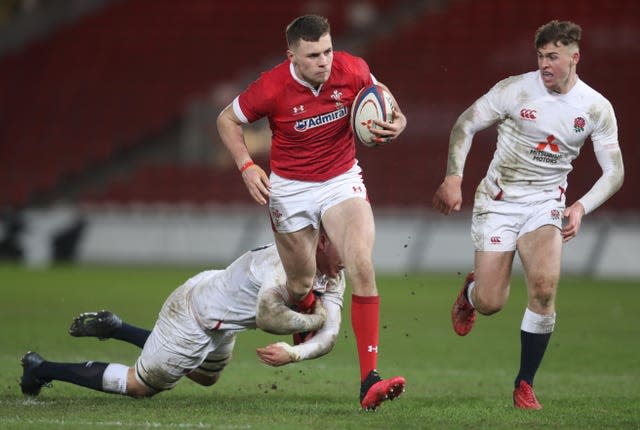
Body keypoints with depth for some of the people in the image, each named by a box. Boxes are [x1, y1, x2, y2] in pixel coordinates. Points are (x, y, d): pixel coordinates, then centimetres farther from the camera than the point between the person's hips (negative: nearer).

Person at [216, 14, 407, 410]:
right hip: (291, 189, -1)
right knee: (301, 284, 9)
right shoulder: (272, 88, -20)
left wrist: (396, 122, -13)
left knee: (362, 266, -20)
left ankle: (369, 380, -22)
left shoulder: (352, 70, -15)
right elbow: (228, 120, -3)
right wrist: (247, 167, -16)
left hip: (342, 181, 1)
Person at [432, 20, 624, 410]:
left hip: (546, 203, 1)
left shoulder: (597, 108, -4)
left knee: (544, 286, -24)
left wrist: (581, 207, -18)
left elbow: (614, 171, -1)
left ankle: (525, 385, -7)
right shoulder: (516, 89, -9)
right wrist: (453, 177, -12)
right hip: (498, 200, -1)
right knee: (490, 304, -7)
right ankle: (471, 289, 35)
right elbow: (466, 124, 0)